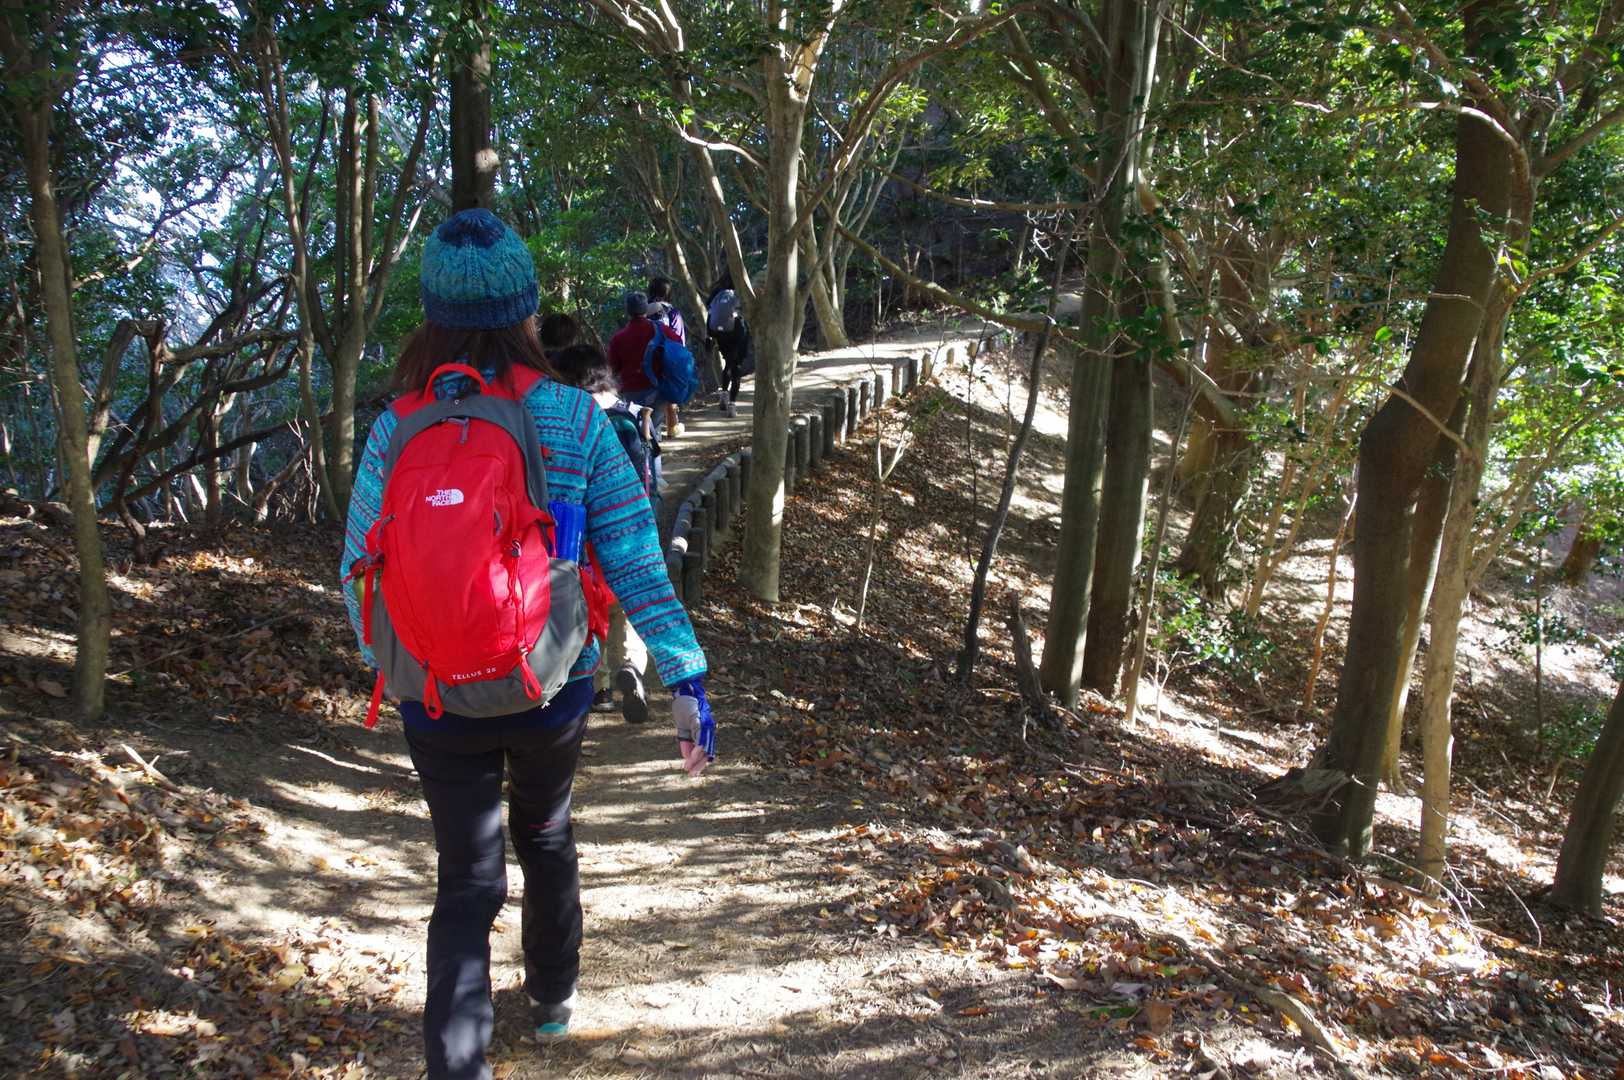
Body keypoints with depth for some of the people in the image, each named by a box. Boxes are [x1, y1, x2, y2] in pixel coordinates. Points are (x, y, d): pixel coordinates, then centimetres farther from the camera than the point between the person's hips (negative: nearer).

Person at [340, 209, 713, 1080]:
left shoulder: (395, 432, -9)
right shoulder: (574, 421, -13)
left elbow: (360, 570, -1)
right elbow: (634, 559, -14)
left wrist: (383, 659, 18)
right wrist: (687, 678, -8)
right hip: (551, 690, 1)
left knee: (466, 880, 13)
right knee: (546, 839, 27)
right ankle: (553, 997, 48)